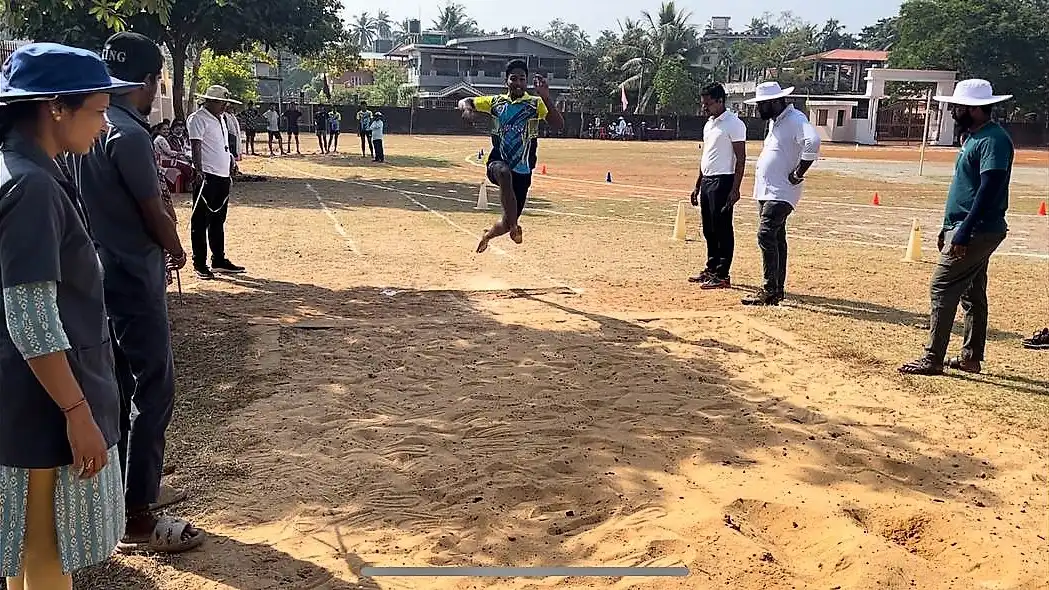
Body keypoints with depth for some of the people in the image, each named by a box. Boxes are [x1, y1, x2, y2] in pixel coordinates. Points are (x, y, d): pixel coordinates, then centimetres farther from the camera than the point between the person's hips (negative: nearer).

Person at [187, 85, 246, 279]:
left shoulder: (220, 119, 19)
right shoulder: (198, 118, -8)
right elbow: (196, 147, -17)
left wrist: (229, 174, 22)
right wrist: (199, 172, -25)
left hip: (222, 177, 9)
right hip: (207, 177, -9)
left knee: (218, 221, 15)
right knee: (200, 222, -1)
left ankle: (219, 260, 23)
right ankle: (199, 264, 4)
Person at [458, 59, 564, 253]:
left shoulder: (535, 103, -2)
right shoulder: (496, 102, 6)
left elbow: (558, 125, -16)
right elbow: (465, 101, 13)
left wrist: (546, 97, -29)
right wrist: (467, 107, -12)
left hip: (522, 171, 0)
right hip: (498, 163, 0)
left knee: (508, 222, 6)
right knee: (504, 173, -40)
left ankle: (488, 235, 42)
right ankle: (514, 227, -32)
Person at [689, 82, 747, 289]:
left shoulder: (733, 124, -11)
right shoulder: (709, 124, 16)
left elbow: (741, 159, -14)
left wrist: (735, 189, -20)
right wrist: (697, 186, 20)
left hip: (723, 181, -9)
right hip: (706, 181, 9)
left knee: (722, 229, -5)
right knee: (709, 229, 14)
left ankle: (722, 275, -1)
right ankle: (711, 269, 24)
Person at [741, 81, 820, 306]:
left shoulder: (795, 120, -14)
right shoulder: (774, 121, 17)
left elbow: (813, 142, -31)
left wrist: (799, 173, -24)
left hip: (781, 192, -10)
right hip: (766, 191, 10)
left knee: (766, 235, -17)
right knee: (775, 238, 13)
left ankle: (770, 291, -14)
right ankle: (777, 289, 20)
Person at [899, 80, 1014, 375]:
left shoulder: (993, 139, -16)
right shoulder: (973, 136, 16)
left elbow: (989, 189, -24)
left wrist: (964, 231, -27)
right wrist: (949, 227, 21)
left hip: (977, 231, -11)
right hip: (966, 229, 11)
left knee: (942, 288, -11)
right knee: (972, 294, 14)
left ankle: (932, 359, -9)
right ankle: (971, 357, 23)